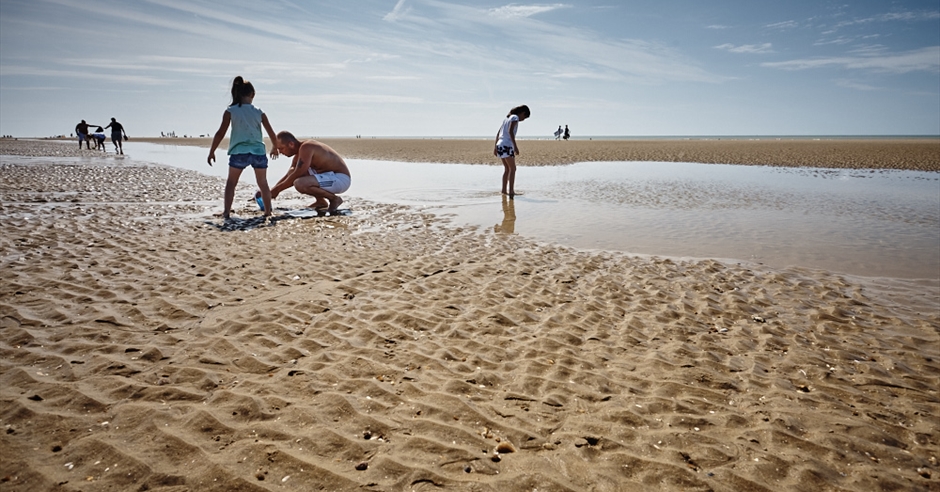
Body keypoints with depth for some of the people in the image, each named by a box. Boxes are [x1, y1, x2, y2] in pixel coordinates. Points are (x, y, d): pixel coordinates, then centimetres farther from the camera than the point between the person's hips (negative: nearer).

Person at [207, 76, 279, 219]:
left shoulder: (230, 111, 2)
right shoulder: (259, 112, 6)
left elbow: (220, 133, -1)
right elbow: (271, 133, 9)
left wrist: (211, 152, 8)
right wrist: (275, 148, 27)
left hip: (239, 152, -1)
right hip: (258, 152, 2)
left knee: (231, 183, 13)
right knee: (263, 184, 18)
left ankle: (227, 211, 4)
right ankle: (268, 211, 18)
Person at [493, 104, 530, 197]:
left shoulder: (507, 118, 22)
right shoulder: (515, 117, -2)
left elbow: (498, 133, 21)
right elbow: (510, 131, -18)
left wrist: (495, 147, 22)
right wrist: (515, 146, -21)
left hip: (500, 145, 9)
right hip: (507, 145, -9)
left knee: (507, 168, 16)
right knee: (512, 168, -6)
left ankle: (504, 190, 17)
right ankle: (511, 191, -13)